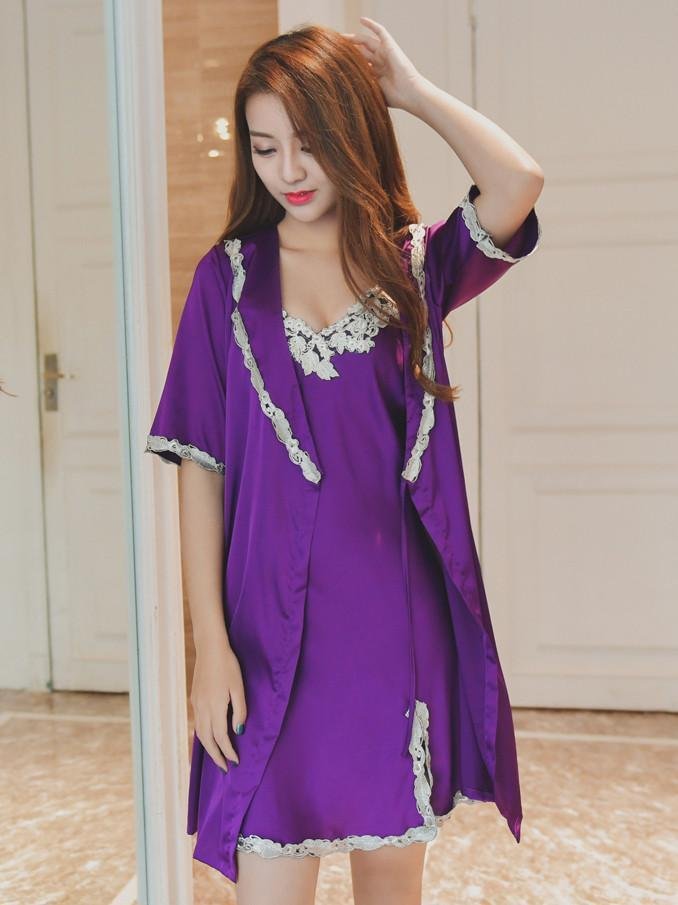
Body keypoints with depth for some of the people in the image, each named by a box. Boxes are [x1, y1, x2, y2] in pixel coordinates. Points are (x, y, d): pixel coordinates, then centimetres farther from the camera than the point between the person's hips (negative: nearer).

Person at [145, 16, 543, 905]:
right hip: (275, 627, -1)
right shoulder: (230, 277, 1)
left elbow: (519, 182, -17)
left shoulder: (417, 265, 3)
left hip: (398, 622, 1)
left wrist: (409, 87, -5)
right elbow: (200, 466, -2)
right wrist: (210, 642, -8)